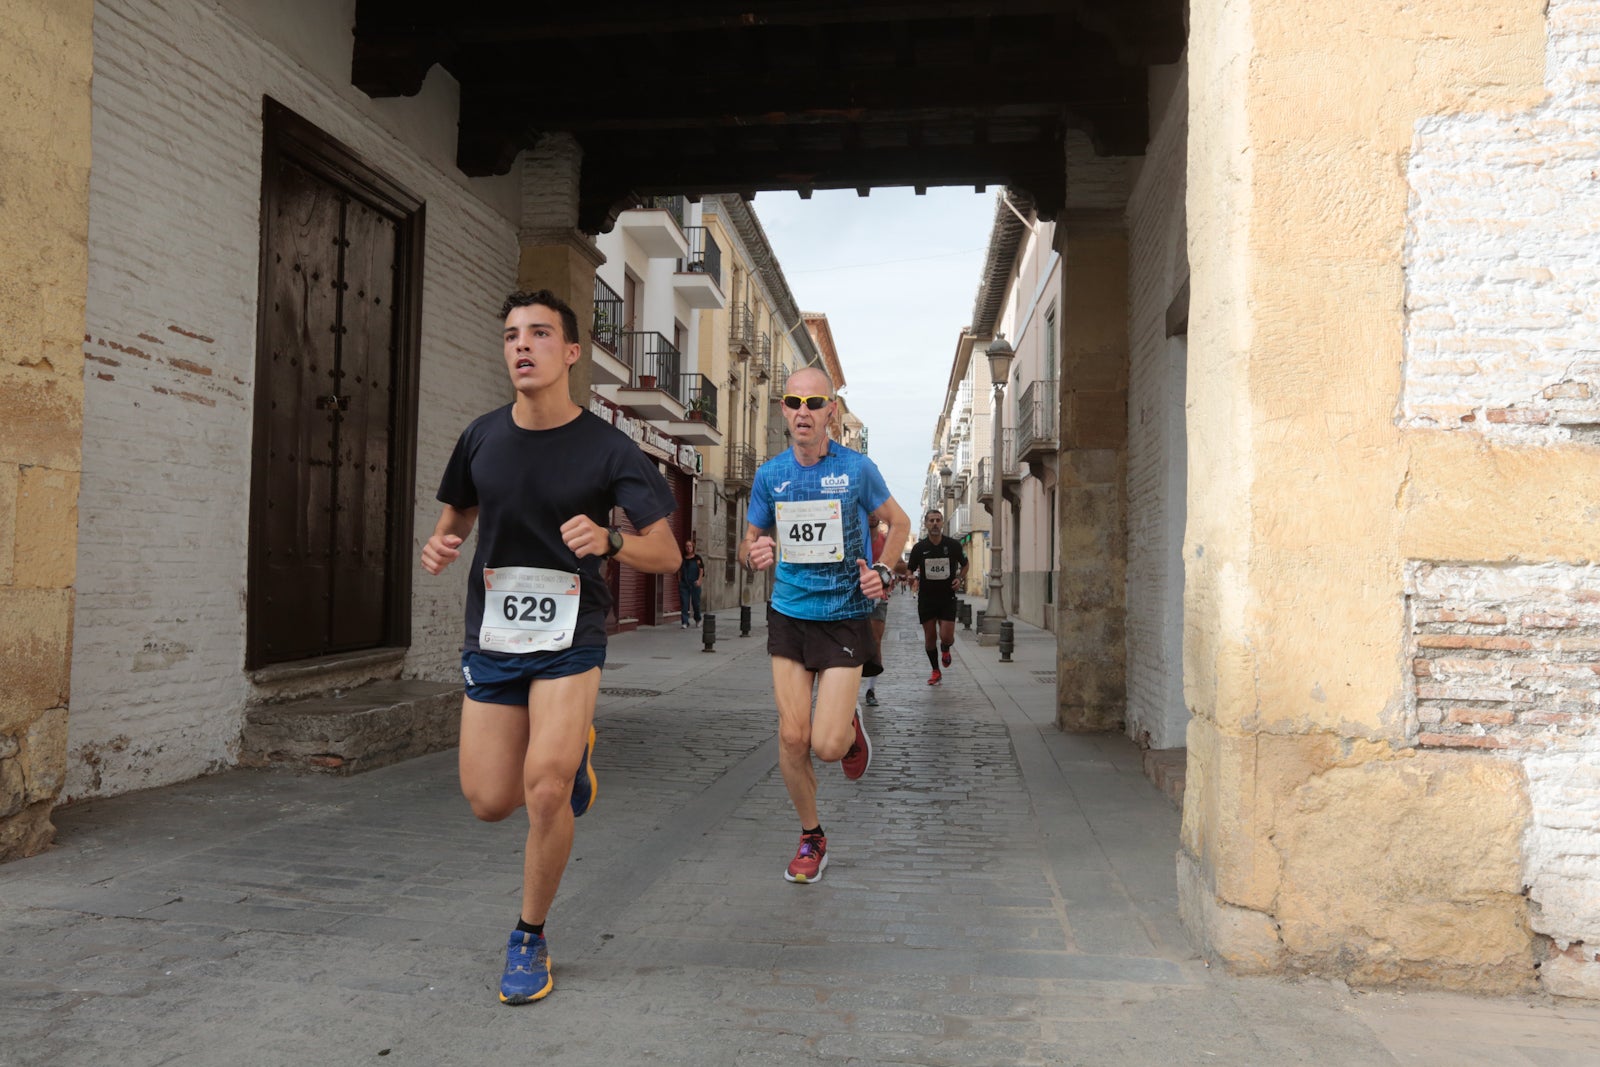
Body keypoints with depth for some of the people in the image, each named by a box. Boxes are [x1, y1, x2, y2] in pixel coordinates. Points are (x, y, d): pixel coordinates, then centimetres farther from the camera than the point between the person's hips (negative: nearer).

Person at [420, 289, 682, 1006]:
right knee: (489, 802, 2)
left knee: (545, 784, -19)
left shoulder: (606, 449, -9)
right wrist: (440, 544, -6)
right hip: (491, 637, 4)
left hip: (569, 637, -3)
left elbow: (666, 555, -9)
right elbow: (457, 513, 18)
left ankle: (529, 939, 5)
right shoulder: (482, 437, 1)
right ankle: (571, 749, 36)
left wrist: (609, 541, -30)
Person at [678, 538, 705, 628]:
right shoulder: (682, 558, 8)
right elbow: (679, 571, 13)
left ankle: (697, 620, 29)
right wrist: (679, 581, 6)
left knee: (696, 602, 6)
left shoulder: (697, 558, -1)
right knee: (684, 603, -4)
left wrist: (699, 580, -13)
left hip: (694, 584, -2)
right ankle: (685, 622, -3)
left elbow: (701, 570, -3)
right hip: (684, 584, 2)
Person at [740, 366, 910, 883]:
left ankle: (851, 727, 29)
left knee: (828, 746, -9)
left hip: (844, 617, -2)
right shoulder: (769, 474, 1)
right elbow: (749, 542, 11)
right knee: (792, 737, 0)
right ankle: (811, 837, 23)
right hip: (788, 615, 2)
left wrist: (882, 570, -7)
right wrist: (754, 552, -13)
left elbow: (899, 522, 9)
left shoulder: (857, 469, -6)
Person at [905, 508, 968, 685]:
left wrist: (960, 578, -2)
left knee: (946, 636, -9)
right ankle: (936, 671, 23)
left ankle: (945, 649, 29)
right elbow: (910, 569, 8)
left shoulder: (953, 545, -1)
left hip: (947, 597, -1)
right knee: (929, 637, 5)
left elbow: (964, 564, 15)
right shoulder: (919, 547, -1)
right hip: (926, 598, 1)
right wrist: (912, 577, -14)